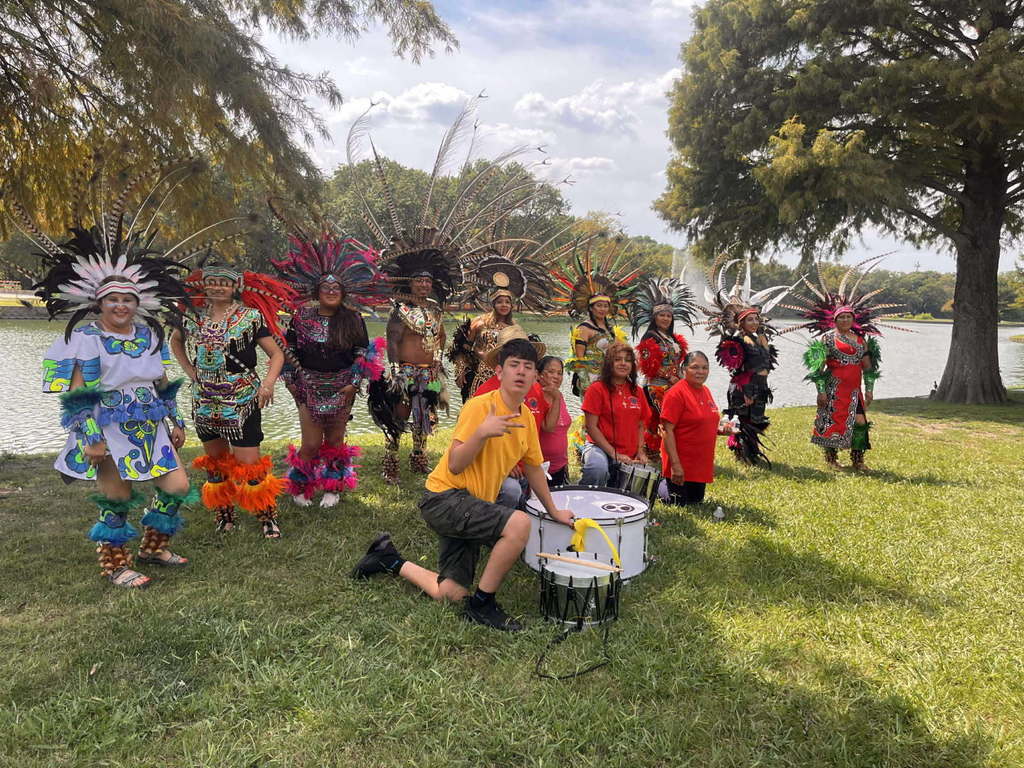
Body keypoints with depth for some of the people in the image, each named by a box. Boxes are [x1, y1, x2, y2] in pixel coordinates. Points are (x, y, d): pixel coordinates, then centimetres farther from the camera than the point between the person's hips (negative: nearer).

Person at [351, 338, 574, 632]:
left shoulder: (526, 417, 7)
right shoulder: (479, 406, -17)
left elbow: (533, 467, 19)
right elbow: (455, 465, -21)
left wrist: (553, 510, 23)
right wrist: (482, 433, -37)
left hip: (468, 506, 8)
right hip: (445, 496, -8)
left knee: (451, 594, 7)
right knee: (519, 523, -30)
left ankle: (389, 559, 28)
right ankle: (482, 604, -11)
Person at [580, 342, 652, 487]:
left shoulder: (637, 391, 11)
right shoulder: (597, 389, -5)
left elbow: (640, 426, 18)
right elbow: (591, 426, -10)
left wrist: (640, 452, 1)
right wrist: (614, 454, -16)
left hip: (629, 458, 6)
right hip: (600, 448, -6)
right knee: (598, 468, -36)